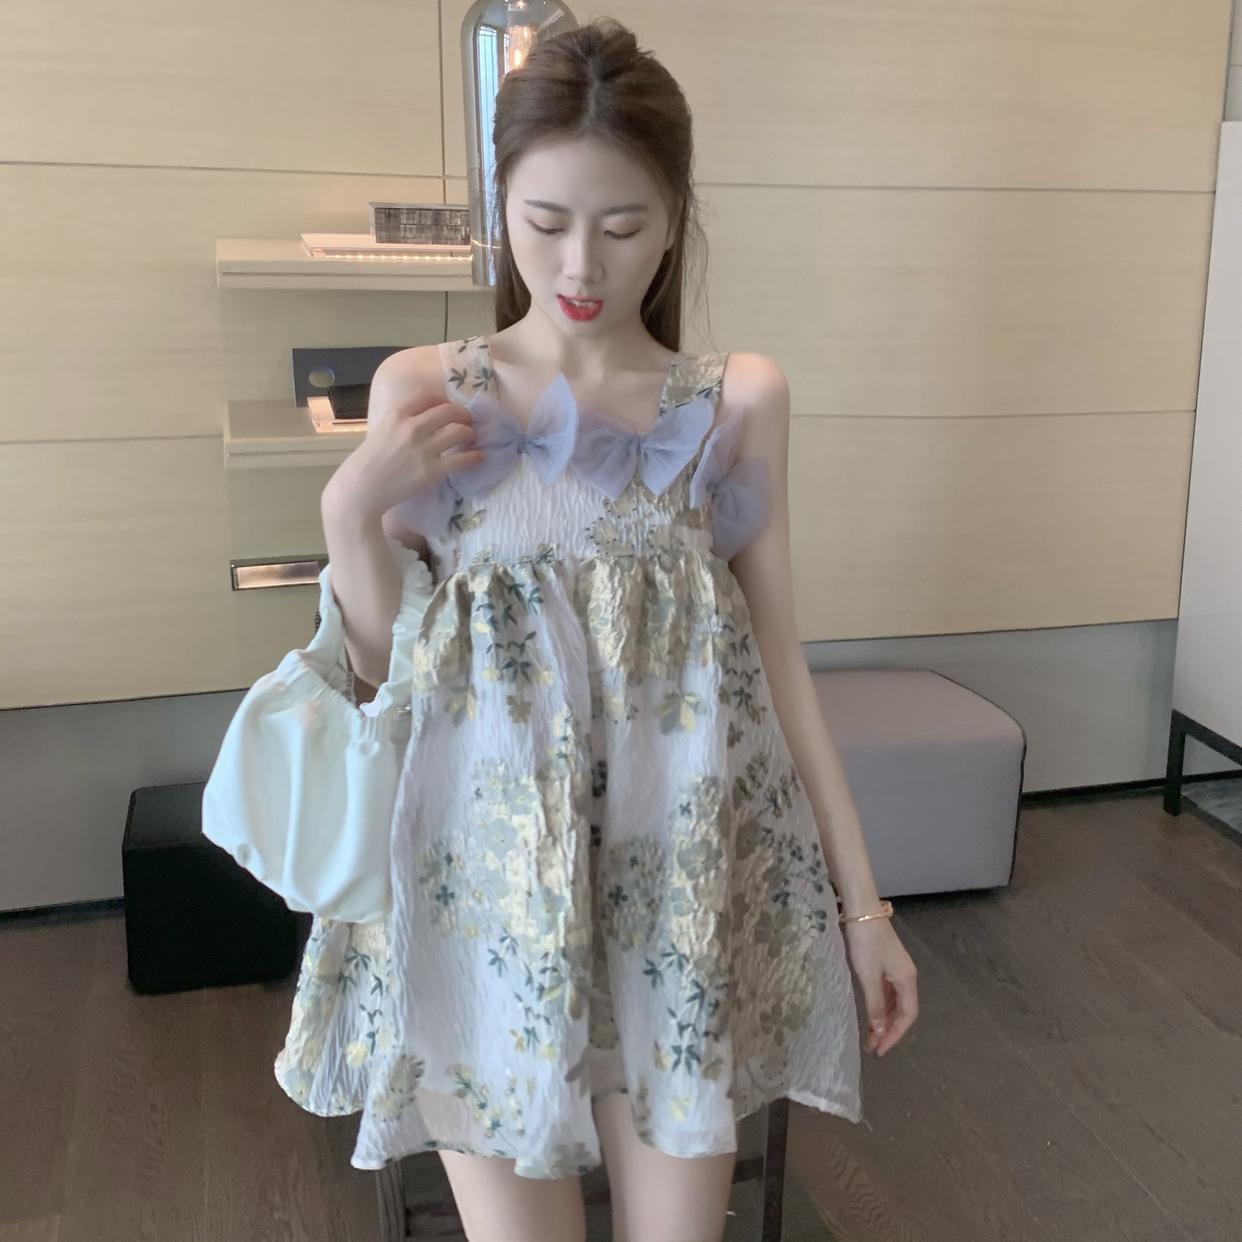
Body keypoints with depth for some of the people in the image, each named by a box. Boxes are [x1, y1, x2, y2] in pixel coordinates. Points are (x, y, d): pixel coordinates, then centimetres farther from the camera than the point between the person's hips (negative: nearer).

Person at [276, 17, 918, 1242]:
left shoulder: (740, 400, 1)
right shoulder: (420, 391, 0)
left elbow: (778, 658, 4)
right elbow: (382, 673, 5)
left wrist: (862, 900, 4)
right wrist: (352, 509, -13)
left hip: (686, 874, 1)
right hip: (483, 874, 0)